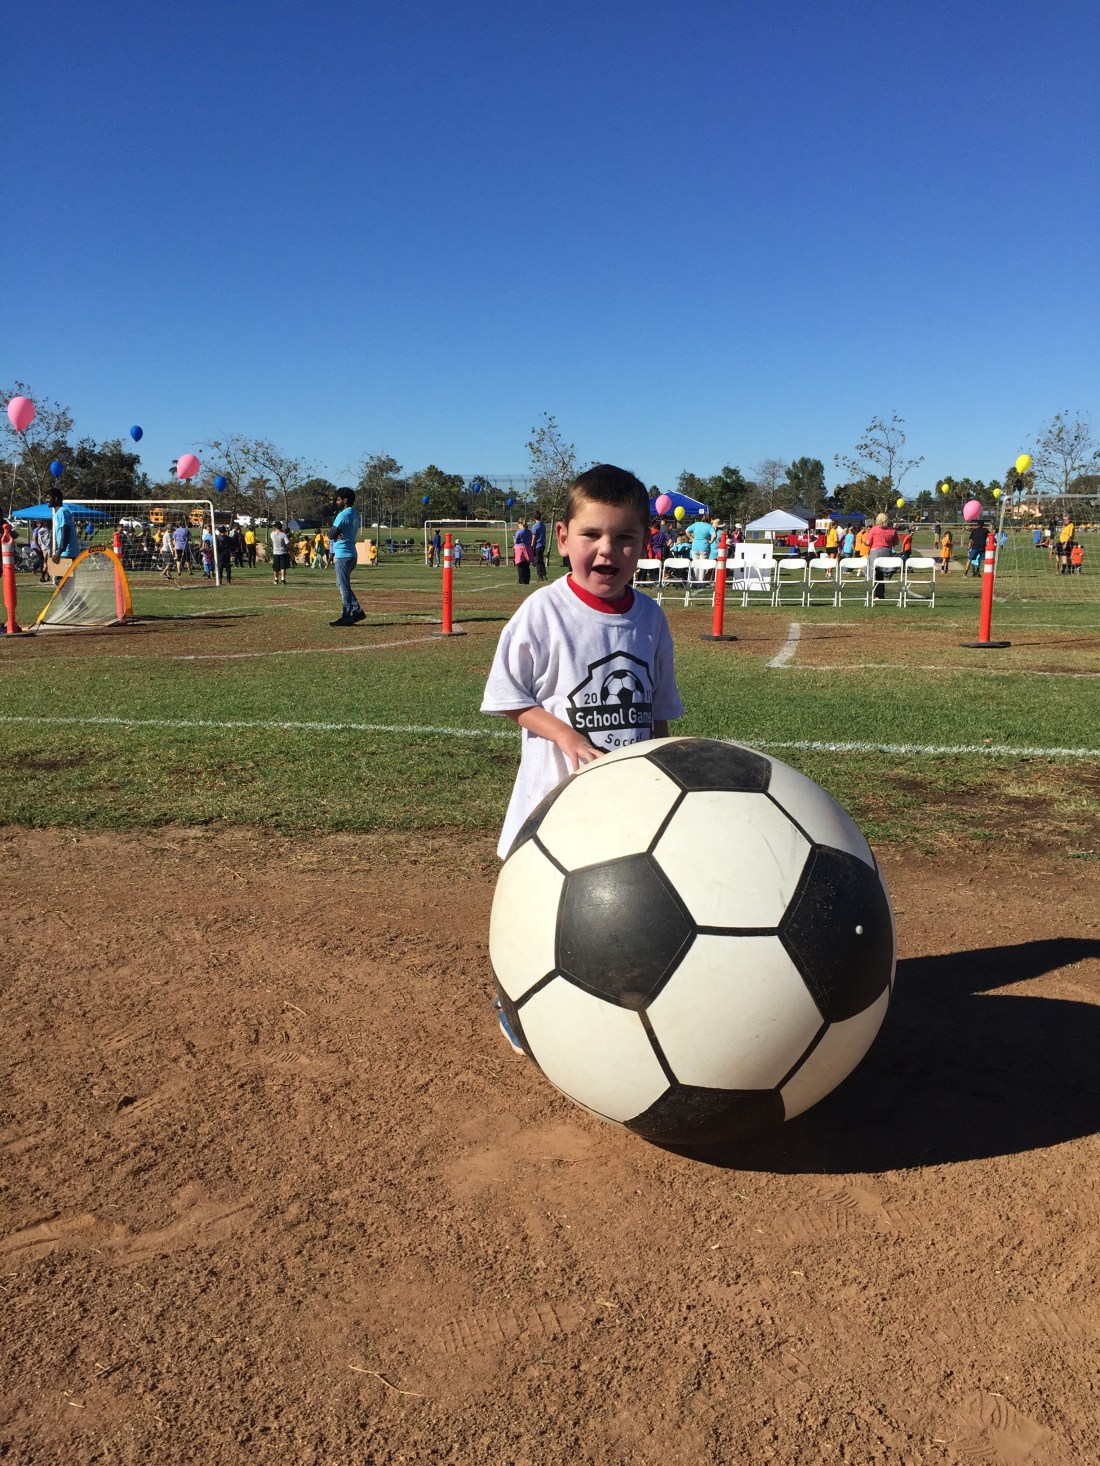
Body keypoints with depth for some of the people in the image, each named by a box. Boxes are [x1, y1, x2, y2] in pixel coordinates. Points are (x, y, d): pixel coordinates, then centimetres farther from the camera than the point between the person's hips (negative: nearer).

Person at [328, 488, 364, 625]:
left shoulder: (343, 515, -16)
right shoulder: (354, 513, 13)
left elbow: (331, 534, -17)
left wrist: (335, 535, 1)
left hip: (343, 556, -9)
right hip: (351, 553, 9)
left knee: (344, 587, -4)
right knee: (343, 584, 19)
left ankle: (347, 617, 0)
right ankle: (357, 611, 17)